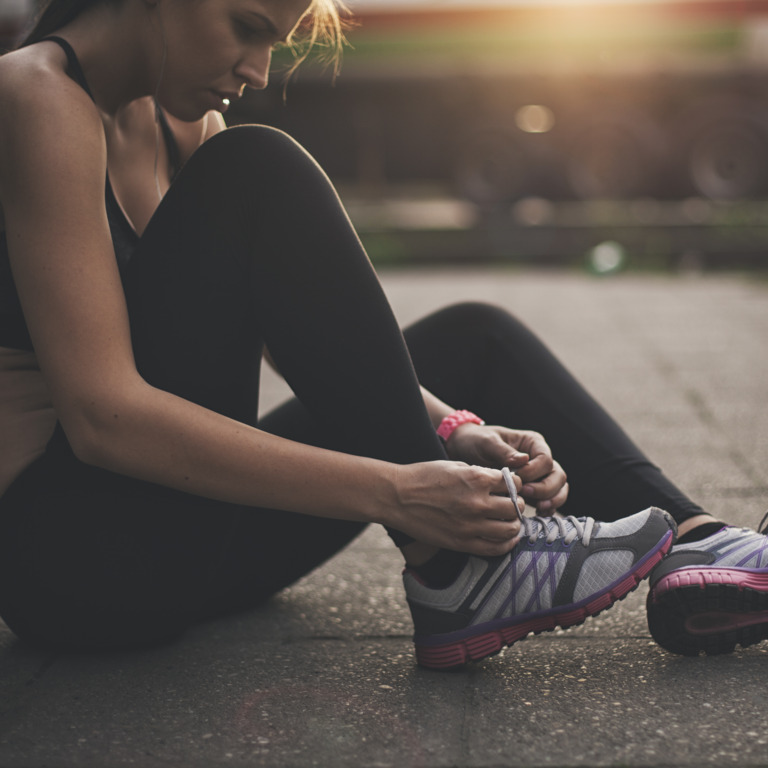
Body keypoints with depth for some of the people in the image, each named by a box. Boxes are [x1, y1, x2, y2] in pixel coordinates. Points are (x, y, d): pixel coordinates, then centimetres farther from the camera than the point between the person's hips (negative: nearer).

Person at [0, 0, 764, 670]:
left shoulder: (177, 122, 11)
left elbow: (307, 329, 7)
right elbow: (102, 416, -27)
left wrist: (450, 430, -11)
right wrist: (394, 493, -30)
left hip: (184, 527, 9)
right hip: (65, 544, -9)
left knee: (473, 336, 9)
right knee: (257, 176, -22)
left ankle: (694, 542, -4)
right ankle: (453, 571, -22)